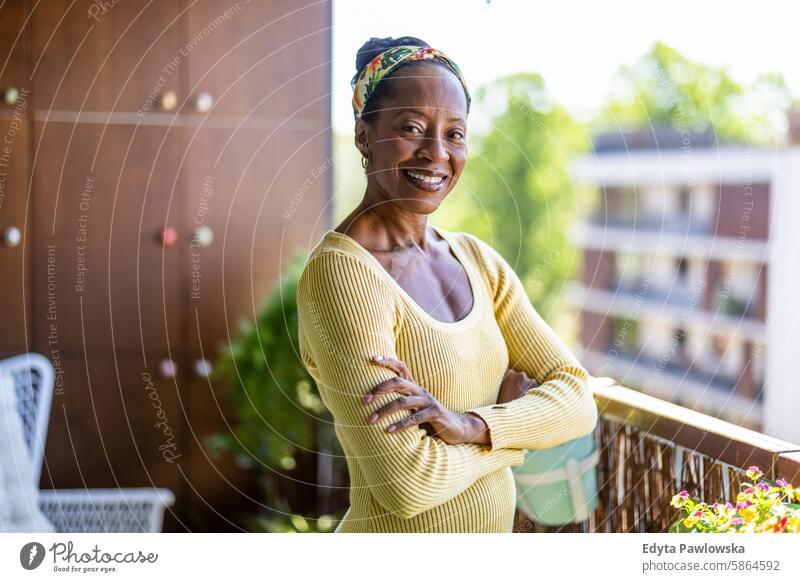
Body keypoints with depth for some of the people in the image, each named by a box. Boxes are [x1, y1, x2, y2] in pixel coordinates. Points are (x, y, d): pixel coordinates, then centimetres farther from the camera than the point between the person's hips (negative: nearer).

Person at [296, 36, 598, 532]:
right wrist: (513, 419, -11)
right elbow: (407, 485, -26)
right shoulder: (341, 273, -21)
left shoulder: (477, 259, -1)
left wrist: (473, 425, -23)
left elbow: (578, 400, -6)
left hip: (496, 529, 6)